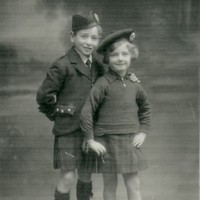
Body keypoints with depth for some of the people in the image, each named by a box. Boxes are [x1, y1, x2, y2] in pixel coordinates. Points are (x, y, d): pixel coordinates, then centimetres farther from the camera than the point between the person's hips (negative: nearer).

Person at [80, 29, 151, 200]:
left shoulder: (134, 85, 3)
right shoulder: (103, 84, -12)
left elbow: (145, 107, 20)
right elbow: (86, 112, -14)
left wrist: (143, 132, 9)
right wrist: (90, 140, -13)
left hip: (129, 142, 4)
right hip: (106, 142, -4)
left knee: (134, 185, 4)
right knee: (110, 186, 8)